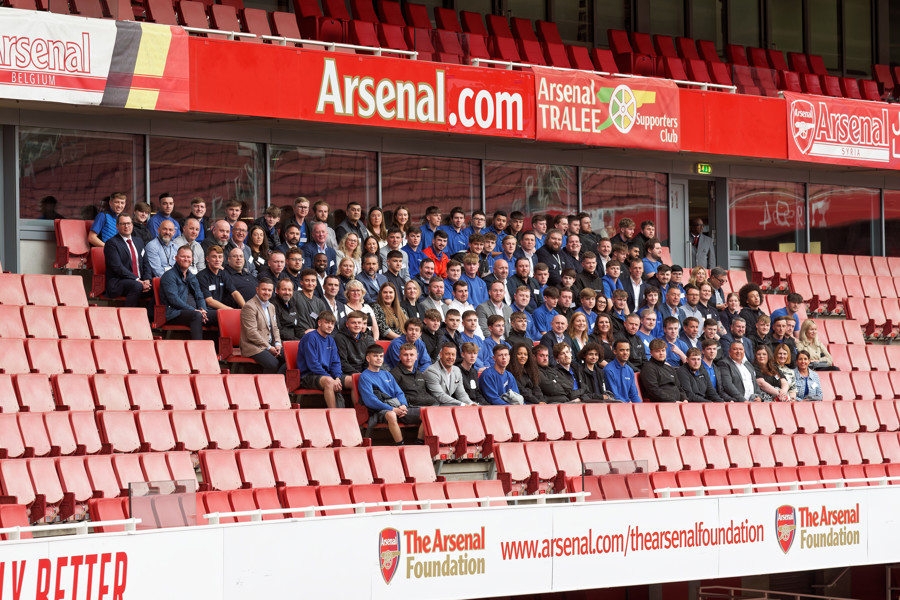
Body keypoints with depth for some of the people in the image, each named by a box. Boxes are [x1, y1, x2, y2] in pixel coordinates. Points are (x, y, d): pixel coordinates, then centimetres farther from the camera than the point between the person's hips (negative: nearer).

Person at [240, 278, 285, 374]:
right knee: (274, 364, -31)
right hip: (254, 347, -8)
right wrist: (268, 347, -16)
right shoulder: (249, 307, -10)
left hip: (270, 345, 8)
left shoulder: (271, 307, 20)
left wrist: (277, 344, 1)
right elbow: (252, 333, -16)